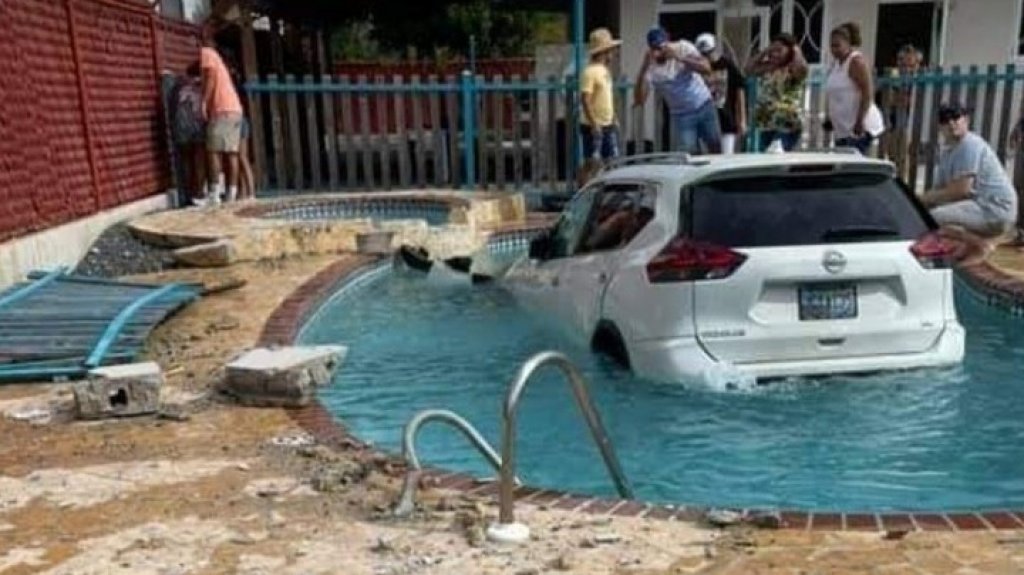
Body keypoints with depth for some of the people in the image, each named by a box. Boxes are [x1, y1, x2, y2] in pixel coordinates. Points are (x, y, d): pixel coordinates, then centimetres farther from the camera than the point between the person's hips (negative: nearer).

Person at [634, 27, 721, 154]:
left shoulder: (684, 47, -13)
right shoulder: (650, 67, -17)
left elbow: (706, 68, -25)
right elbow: (639, 100, -28)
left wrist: (679, 58, -35)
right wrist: (644, 68, -36)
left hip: (704, 106, 2)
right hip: (681, 115, -1)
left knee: (716, 148, 12)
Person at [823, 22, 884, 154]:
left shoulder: (856, 62, -10)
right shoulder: (836, 64, 14)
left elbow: (868, 93, -16)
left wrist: (859, 122, -21)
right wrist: (828, 118, 14)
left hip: (859, 128, -8)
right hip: (841, 129, 8)